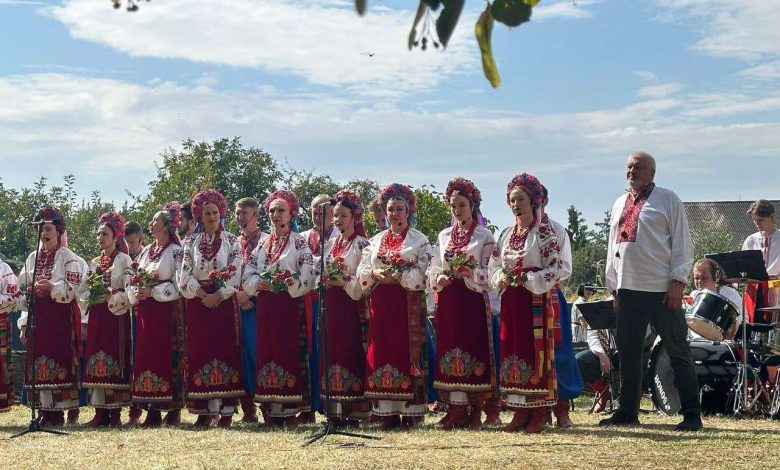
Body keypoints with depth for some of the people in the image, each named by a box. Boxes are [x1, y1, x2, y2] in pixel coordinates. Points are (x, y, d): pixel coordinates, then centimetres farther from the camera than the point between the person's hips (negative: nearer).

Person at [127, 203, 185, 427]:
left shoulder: (175, 251, -5)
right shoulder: (146, 251, 17)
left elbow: (179, 283, -13)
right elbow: (134, 280, 19)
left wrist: (153, 292, -14)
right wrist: (135, 295, -1)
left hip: (166, 310, -7)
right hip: (145, 312, 7)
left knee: (167, 356, -8)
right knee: (145, 355, 3)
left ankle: (173, 410, -4)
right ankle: (153, 410, 7)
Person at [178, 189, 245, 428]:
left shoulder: (231, 241, 4)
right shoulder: (190, 243, 9)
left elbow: (235, 274, -4)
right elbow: (184, 276, 1)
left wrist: (218, 296, -14)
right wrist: (202, 294, -11)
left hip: (224, 301, -2)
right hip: (197, 303, 2)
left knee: (226, 349, -4)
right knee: (199, 352, -1)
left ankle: (226, 410, -3)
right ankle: (205, 410, 2)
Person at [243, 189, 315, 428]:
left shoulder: (299, 242, 0)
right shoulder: (263, 243, 15)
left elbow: (307, 275, -9)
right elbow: (248, 272, 11)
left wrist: (289, 283, -21)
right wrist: (258, 283, -8)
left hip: (291, 304, -5)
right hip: (266, 305, 5)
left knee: (291, 351, -8)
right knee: (267, 351, 2)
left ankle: (292, 410, -6)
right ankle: (273, 407, 7)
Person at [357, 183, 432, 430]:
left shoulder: (419, 240, 4)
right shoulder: (375, 241, 17)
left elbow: (422, 273, -7)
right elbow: (362, 271, 10)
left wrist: (397, 276, -17)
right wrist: (376, 275, -10)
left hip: (408, 304, -4)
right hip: (381, 304, 4)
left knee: (407, 350, -7)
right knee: (381, 352, 0)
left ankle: (411, 411, -4)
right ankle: (388, 412, 3)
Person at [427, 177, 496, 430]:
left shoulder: (484, 236, 1)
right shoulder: (444, 236, 14)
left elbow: (490, 272, -4)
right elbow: (433, 269, 13)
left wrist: (471, 272, -21)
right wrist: (439, 279, -7)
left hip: (474, 300, -4)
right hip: (448, 300, 4)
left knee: (474, 349, -5)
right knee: (448, 349, 1)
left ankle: (475, 411, 0)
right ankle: (455, 409, 5)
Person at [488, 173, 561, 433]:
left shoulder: (544, 233, -4)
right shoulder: (506, 235, 14)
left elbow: (553, 270, -10)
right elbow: (494, 268, 15)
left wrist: (525, 279, -18)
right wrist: (502, 279, -5)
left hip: (536, 300, -6)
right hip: (510, 300, 6)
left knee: (536, 351, -5)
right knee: (512, 351, 4)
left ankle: (539, 413, -1)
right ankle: (520, 411, 10)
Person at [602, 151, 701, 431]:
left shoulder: (667, 200, 0)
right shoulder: (619, 205, 17)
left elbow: (682, 243, -5)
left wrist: (678, 282, -12)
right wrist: (613, 286, 14)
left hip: (662, 290, -6)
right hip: (627, 290, 6)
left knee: (677, 351, -1)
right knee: (628, 353, 8)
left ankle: (692, 415, 2)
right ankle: (627, 411, 17)